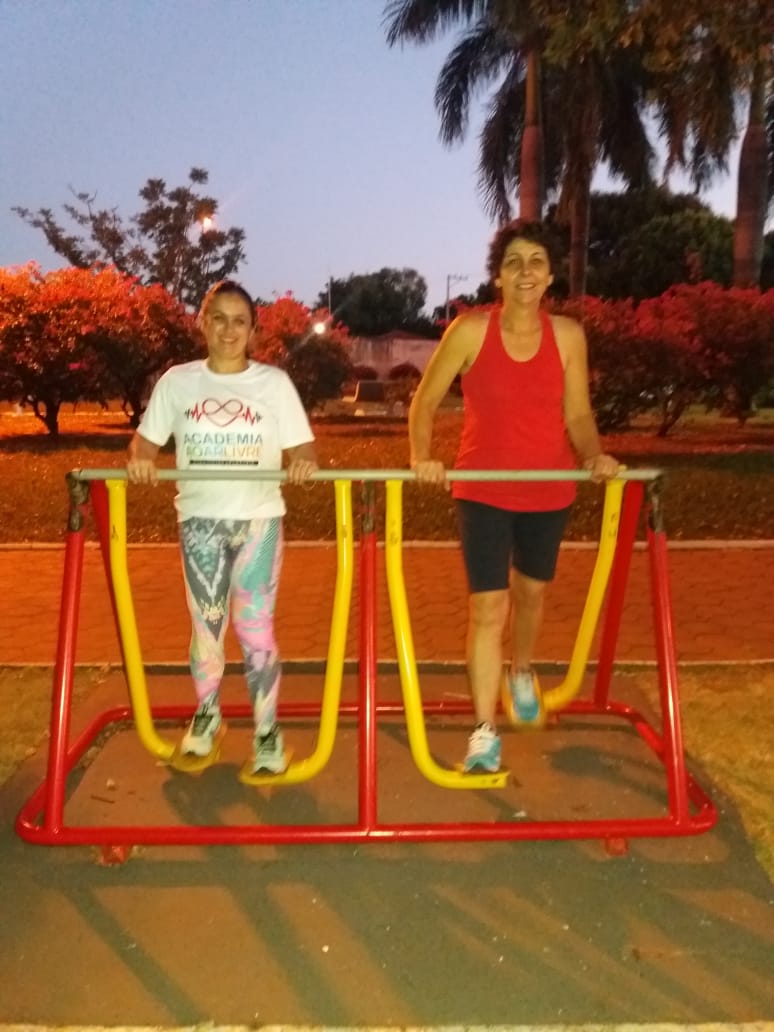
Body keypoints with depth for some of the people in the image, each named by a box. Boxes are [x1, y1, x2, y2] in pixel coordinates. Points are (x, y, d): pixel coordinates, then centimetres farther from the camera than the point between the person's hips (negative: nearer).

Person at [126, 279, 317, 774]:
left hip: (258, 519, -1)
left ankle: (267, 731, 13)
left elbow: (300, 447, -2)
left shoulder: (274, 381, -1)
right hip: (201, 519, 2)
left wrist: (305, 463, -24)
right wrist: (140, 458, -14)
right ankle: (206, 715, 32)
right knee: (206, 624, 11)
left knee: (256, 629, -1)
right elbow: (147, 438, 8)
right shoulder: (178, 380, 2)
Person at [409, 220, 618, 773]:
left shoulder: (568, 334, -5)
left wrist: (595, 455, -20)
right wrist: (422, 457, -20)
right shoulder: (471, 330, -11)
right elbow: (426, 399, -5)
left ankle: (522, 674, 52)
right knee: (488, 609, -6)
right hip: (483, 491, -2)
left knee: (531, 591, 21)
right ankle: (485, 730, 8)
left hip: (549, 491, 3)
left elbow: (578, 415, 0)